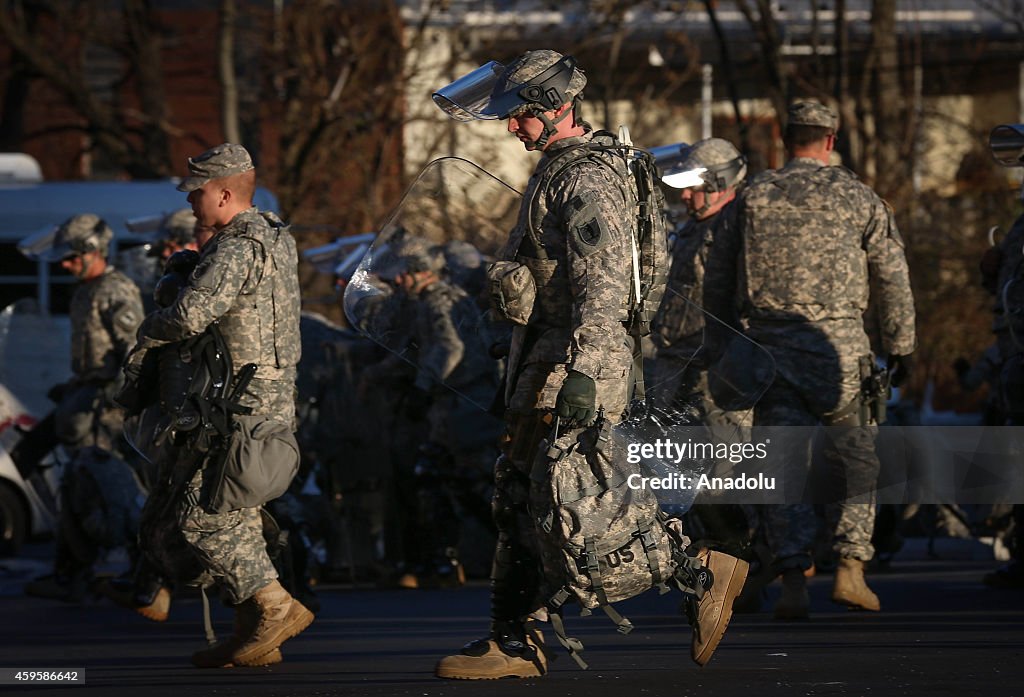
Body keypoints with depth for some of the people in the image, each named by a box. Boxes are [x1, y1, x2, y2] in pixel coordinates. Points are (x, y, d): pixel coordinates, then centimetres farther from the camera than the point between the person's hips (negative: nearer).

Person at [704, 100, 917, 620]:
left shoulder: (752, 197, 8)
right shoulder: (858, 198, 3)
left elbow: (717, 279, 11)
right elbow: (893, 280, 5)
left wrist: (721, 349, 20)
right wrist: (900, 347, 14)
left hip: (768, 343, 1)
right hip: (837, 342, -1)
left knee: (784, 467, 1)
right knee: (854, 461, 11)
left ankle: (793, 582, -9)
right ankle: (850, 571, 3)